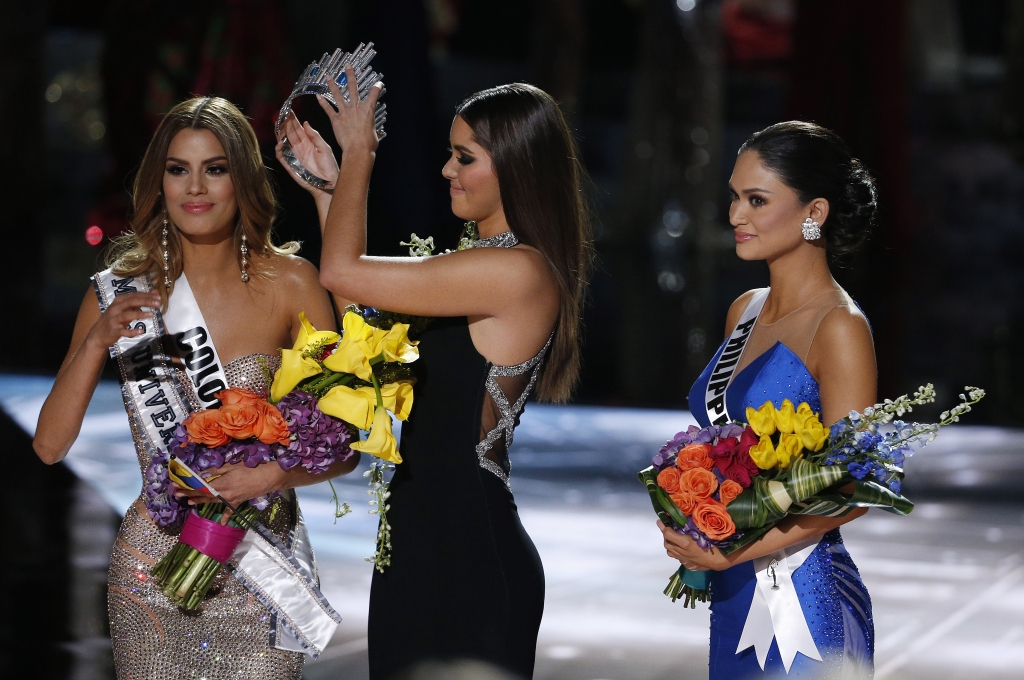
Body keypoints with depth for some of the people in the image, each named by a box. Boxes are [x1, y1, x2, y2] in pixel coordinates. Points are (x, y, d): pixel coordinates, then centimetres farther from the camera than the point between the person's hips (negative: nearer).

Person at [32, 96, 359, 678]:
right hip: (154, 564, 1)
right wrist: (98, 342, -14)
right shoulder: (124, 288, 0)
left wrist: (273, 475, -20)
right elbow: (50, 445, -1)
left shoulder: (289, 282, -3)